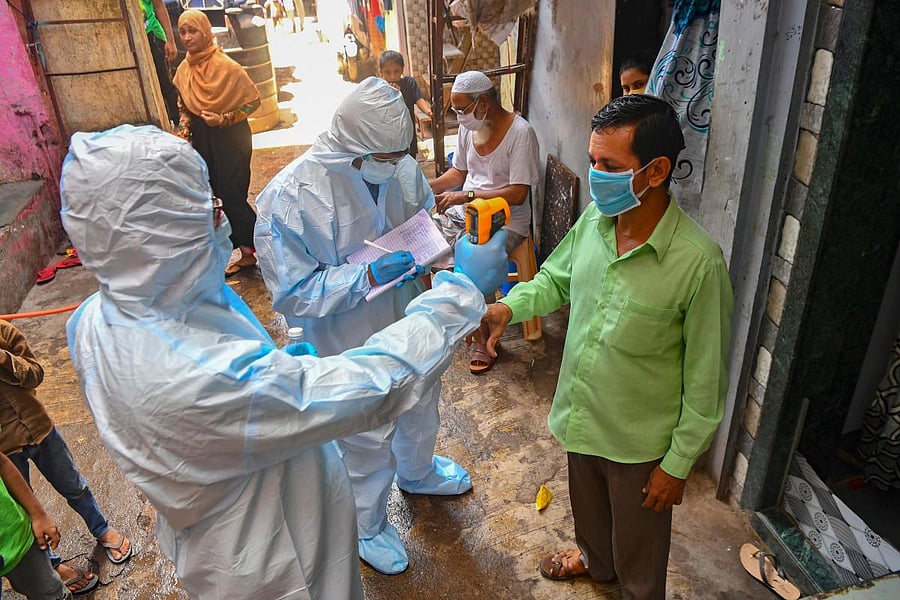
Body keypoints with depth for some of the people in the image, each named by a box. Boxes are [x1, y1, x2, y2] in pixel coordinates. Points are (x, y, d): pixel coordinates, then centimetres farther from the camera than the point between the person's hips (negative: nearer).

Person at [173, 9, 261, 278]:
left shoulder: (226, 66, -15)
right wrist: (186, 125, 3)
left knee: (232, 195, -7)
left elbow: (252, 100, -9)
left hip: (230, 137, -6)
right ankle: (247, 252, 19)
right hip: (202, 139, 6)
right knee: (221, 195, 8)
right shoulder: (183, 71, 5)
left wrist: (223, 119, -16)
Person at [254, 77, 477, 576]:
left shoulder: (400, 166, -14)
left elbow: (427, 215, 7)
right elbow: (293, 293, -25)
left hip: (411, 323, 6)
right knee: (367, 440, 16)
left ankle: (418, 473, 65)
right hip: (352, 345, -5)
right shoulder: (288, 197, -29)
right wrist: (369, 276, -35)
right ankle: (368, 525, 48)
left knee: (420, 405, 30)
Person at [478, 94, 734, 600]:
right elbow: (556, 279, 7)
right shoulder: (594, 220, -12)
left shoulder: (698, 262, -29)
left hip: (641, 440, -6)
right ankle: (594, 559, 64)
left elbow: (705, 381, -19)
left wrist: (678, 463, -11)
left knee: (638, 546, 21)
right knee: (588, 504, 33)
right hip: (580, 414, 6)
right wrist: (512, 305, -13)